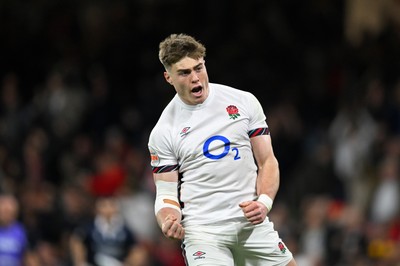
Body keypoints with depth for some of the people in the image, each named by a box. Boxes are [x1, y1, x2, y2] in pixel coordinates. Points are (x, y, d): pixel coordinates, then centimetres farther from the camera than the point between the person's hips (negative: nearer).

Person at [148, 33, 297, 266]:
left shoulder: (244, 102, 3)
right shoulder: (163, 132, -1)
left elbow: (267, 162, 7)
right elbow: (166, 193, 1)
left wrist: (264, 202, -12)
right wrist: (169, 220, -22)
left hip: (252, 221, 3)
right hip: (202, 229, -3)